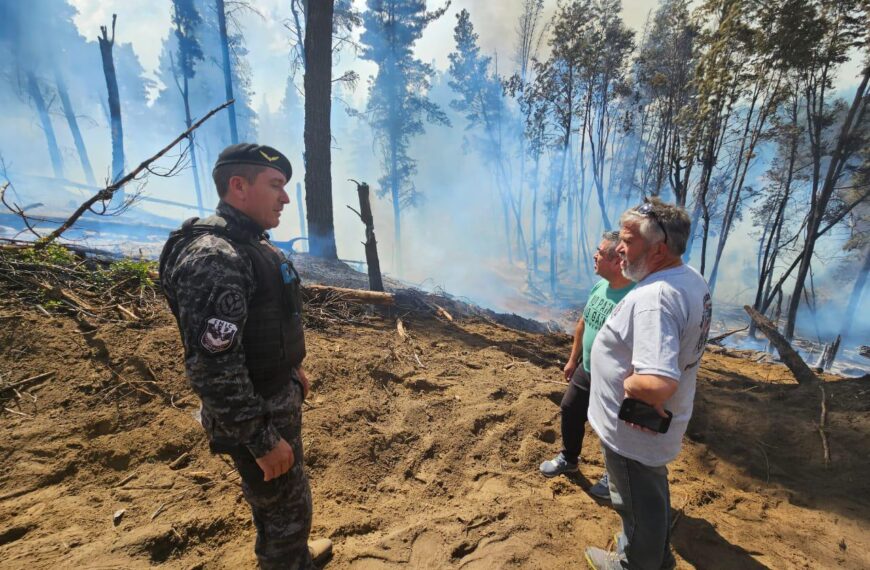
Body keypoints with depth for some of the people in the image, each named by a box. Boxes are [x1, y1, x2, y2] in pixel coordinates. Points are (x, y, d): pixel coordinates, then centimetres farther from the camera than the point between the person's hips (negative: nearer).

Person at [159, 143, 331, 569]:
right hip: (254, 411, -10)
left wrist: (292, 368, 20)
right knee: (285, 503, 11)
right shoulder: (213, 258, -27)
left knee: (283, 494, 28)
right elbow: (212, 368, -29)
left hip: (277, 394, 10)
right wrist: (262, 439, -22)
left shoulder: (250, 243, 5)